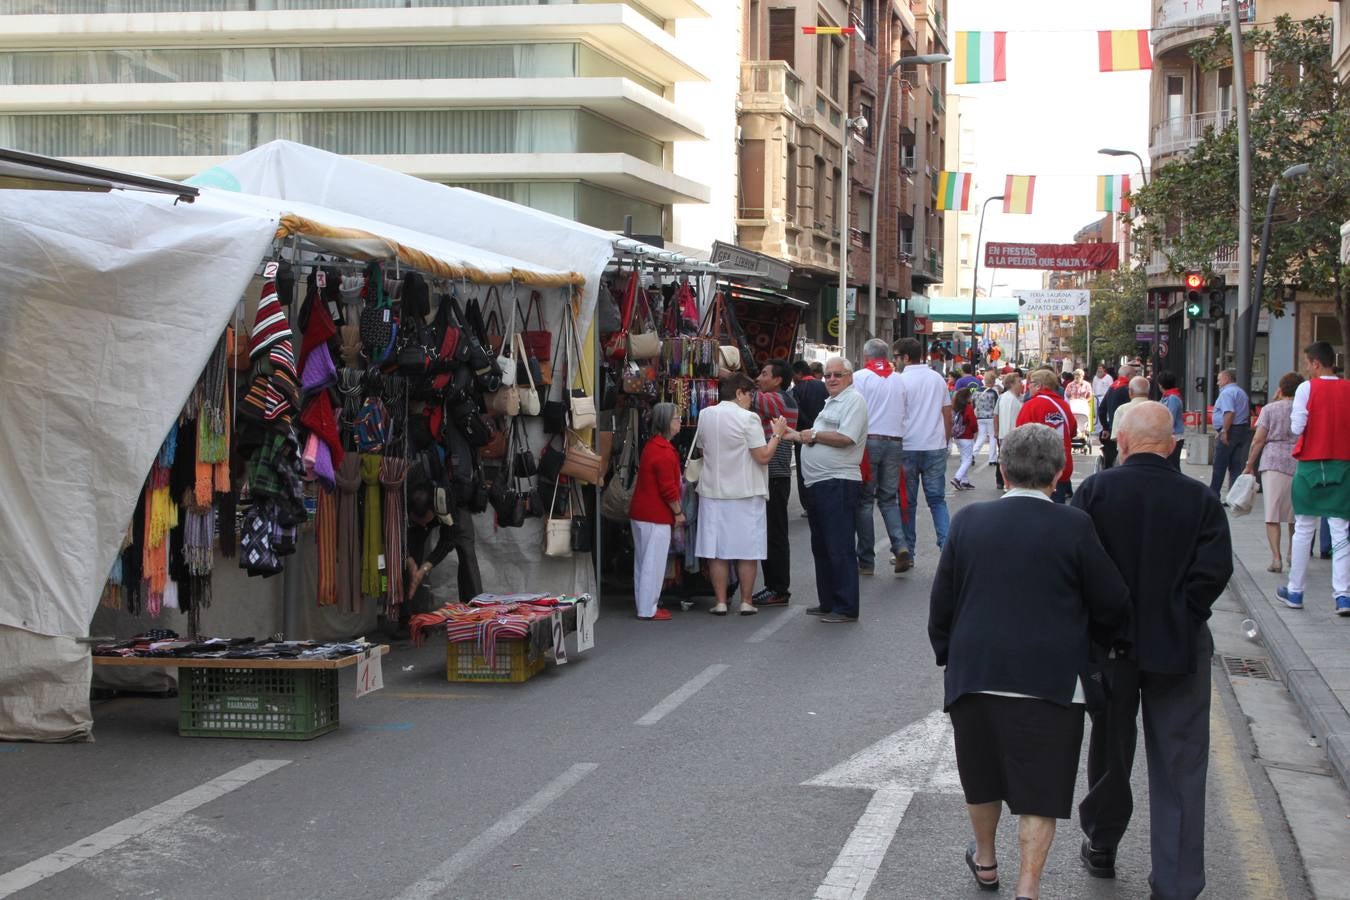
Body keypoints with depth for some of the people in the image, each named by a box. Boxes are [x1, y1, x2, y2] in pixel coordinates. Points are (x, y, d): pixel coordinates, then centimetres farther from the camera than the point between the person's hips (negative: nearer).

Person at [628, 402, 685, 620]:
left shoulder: (652, 446, 13)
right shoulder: (665, 452, -19)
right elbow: (668, 489, -21)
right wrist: (678, 513, -9)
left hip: (641, 512, 10)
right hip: (656, 516, -10)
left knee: (643, 561, 15)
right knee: (653, 562, -4)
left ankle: (645, 604, 23)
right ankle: (648, 610, -1)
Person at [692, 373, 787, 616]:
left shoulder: (705, 415, 5)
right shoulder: (747, 418, -12)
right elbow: (763, 456, -13)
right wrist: (777, 434, 0)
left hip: (712, 492, 4)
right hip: (745, 493, -4)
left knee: (716, 551, 6)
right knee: (747, 551, 4)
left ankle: (720, 602, 5)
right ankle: (746, 602, 6)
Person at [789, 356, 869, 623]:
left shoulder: (853, 400, -9)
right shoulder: (832, 402, 22)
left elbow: (845, 438, -20)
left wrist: (813, 435, -9)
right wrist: (800, 436, 16)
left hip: (838, 483, -10)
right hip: (820, 484, 10)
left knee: (839, 548, -9)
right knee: (821, 548, 14)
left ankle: (846, 608, -6)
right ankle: (828, 603, 22)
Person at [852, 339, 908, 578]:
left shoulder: (860, 377, -3)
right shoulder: (899, 380, 8)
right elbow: (906, 414, 9)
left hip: (868, 441, -4)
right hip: (894, 441, 4)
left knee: (864, 500, 3)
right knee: (889, 498, 14)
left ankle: (866, 560, 5)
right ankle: (899, 545, -7)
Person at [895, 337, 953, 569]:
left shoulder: (901, 381, -8)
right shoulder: (938, 379, 8)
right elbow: (948, 414, 11)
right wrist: (945, 442, 19)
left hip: (908, 448, -4)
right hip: (936, 447, 4)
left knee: (908, 502, 5)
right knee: (937, 500, 8)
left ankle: (906, 553, 8)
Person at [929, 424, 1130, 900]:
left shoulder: (968, 521, -2)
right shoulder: (1073, 527, -10)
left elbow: (941, 602, 4)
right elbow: (1112, 606, -3)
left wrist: (947, 655, 17)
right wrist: (1088, 639, 16)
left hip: (974, 675, 3)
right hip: (1051, 679, -3)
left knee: (983, 776, 21)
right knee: (1040, 788, 4)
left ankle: (985, 861, 39)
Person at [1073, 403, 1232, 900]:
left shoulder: (1095, 490, -9)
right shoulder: (1201, 500, -8)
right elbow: (1215, 570, -12)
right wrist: (1183, 617, 2)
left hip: (1109, 644, 1)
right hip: (1179, 648, -1)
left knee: (1109, 751, 20)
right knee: (1178, 768, 4)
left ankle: (1101, 848, 36)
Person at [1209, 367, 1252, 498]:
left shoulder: (1226, 393, -11)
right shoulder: (1242, 393, 20)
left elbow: (1229, 413, -23)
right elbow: (1248, 414, 23)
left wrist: (1224, 431, -23)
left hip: (1230, 432, -9)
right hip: (1243, 429, 9)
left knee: (1219, 466, -1)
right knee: (1236, 466, 6)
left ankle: (1214, 495, 2)